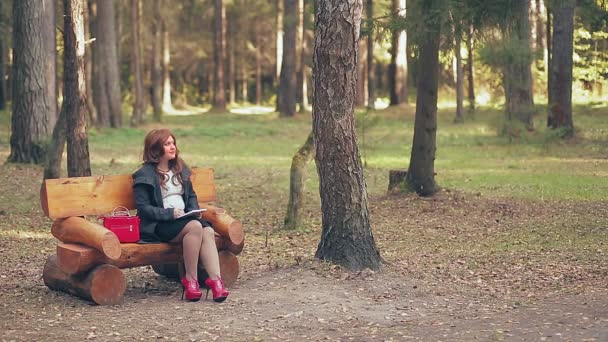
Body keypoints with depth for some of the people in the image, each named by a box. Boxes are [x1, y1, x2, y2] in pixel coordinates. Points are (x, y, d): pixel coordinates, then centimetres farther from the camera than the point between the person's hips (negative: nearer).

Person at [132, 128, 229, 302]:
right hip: (158, 225, -6)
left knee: (208, 231, -27)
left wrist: (193, 211, 3)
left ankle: (215, 279, -40)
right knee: (195, 227, -34)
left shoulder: (180, 169, 19)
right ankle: (190, 279, -28)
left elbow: (191, 195, 26)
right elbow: (143, 207, -9)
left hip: (183, 219, 6)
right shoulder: (144, 175, -2)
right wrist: (169, 213, -20)